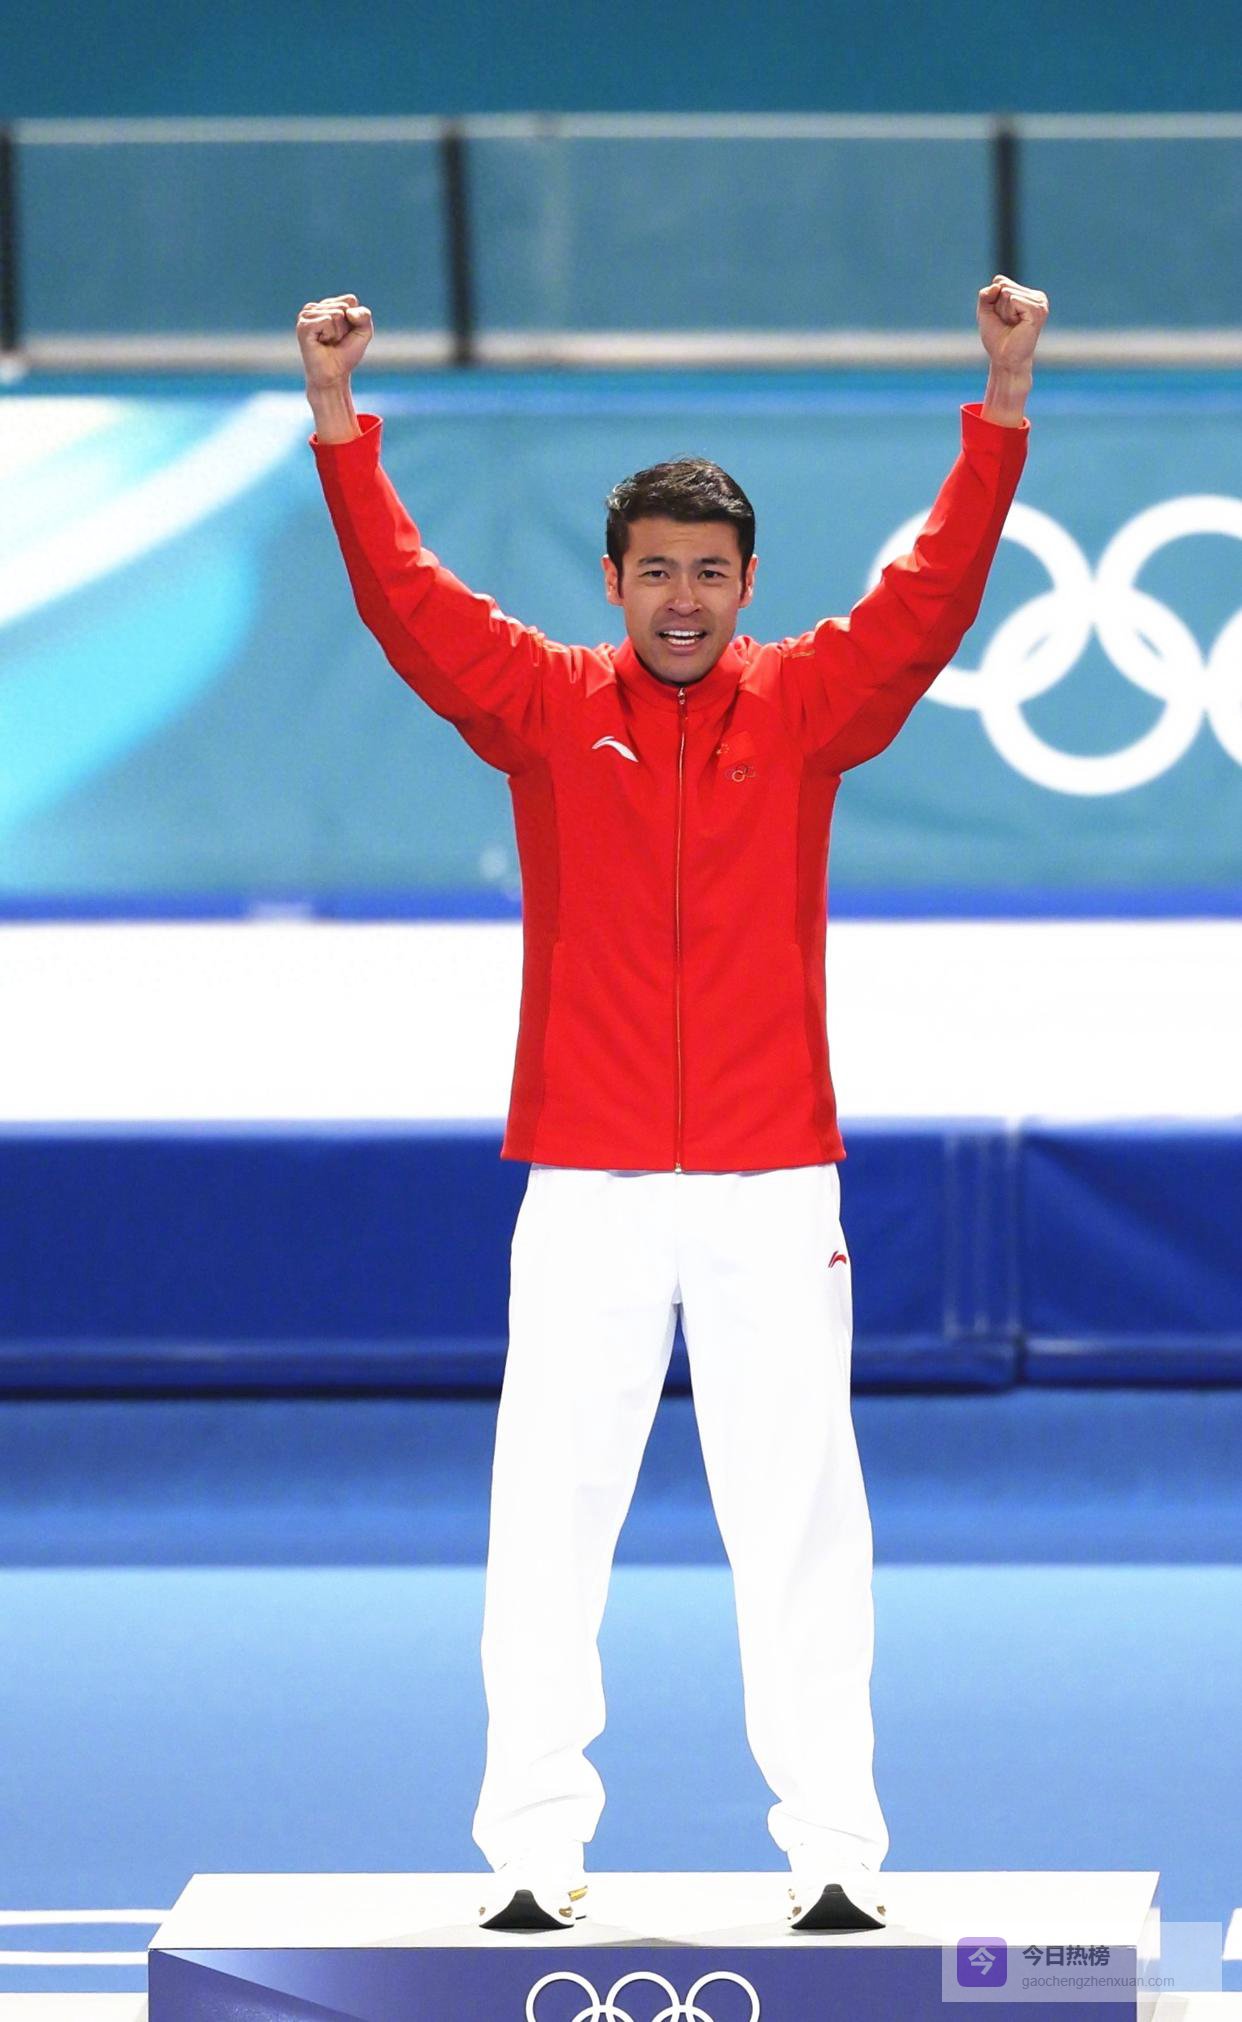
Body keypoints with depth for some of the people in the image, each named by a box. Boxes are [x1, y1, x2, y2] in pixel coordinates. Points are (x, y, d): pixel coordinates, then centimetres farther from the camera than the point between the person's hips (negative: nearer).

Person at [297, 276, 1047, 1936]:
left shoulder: (807, 705, 5)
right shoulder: (545, 706, 4)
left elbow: (936, 588, -4)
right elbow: (401, 593, -5)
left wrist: (1006, 402, -15)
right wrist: (338, 416, -17)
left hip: (772, 1183, 0)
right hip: (586, 1188, 0)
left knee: (799, 1516, 2)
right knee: (549, 1517, 1)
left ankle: (836, 1854, 6)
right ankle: (534, 1849, 5)